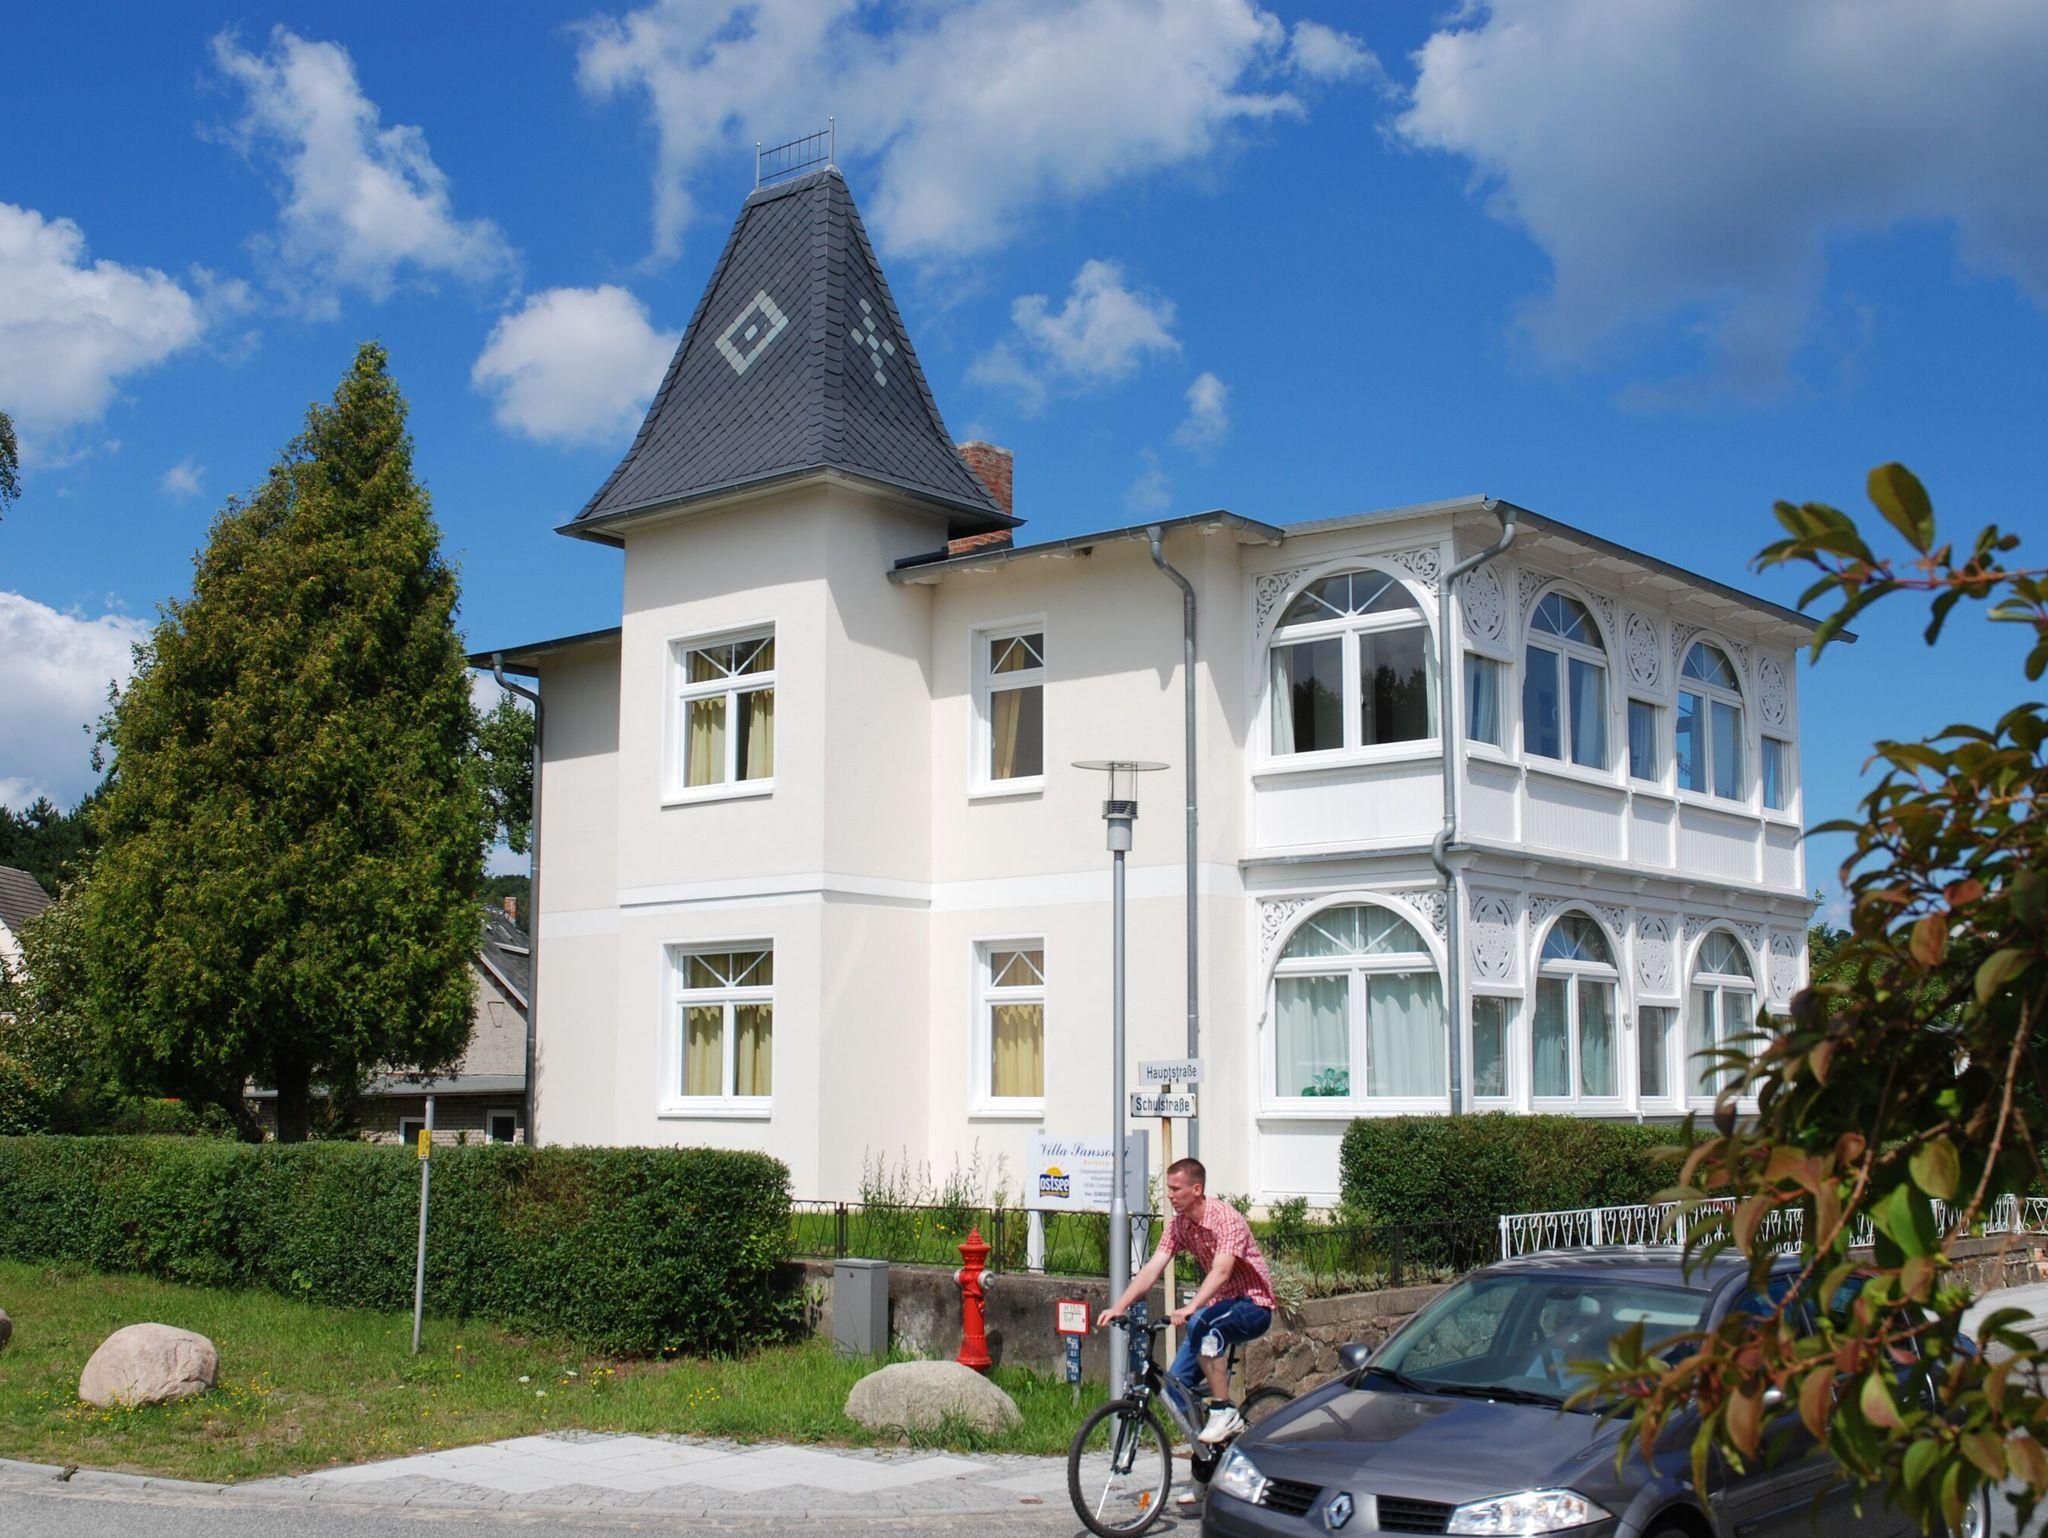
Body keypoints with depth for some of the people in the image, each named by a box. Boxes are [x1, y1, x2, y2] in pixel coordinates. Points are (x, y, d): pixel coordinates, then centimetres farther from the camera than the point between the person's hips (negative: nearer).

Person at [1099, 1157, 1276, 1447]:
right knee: (1177, 1383, -6)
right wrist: (1118, 1308, -19)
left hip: (1252, 1306, -7)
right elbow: (1152, 1270, -6)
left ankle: (1225, 1412, -26)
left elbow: (1221, 1271, -36)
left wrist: (1191, 1308, -50)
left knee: (1201, 1324, -36)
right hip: (1221, 1306, 7)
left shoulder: (1226, 1219, -22)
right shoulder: (1179, 1224, 0)